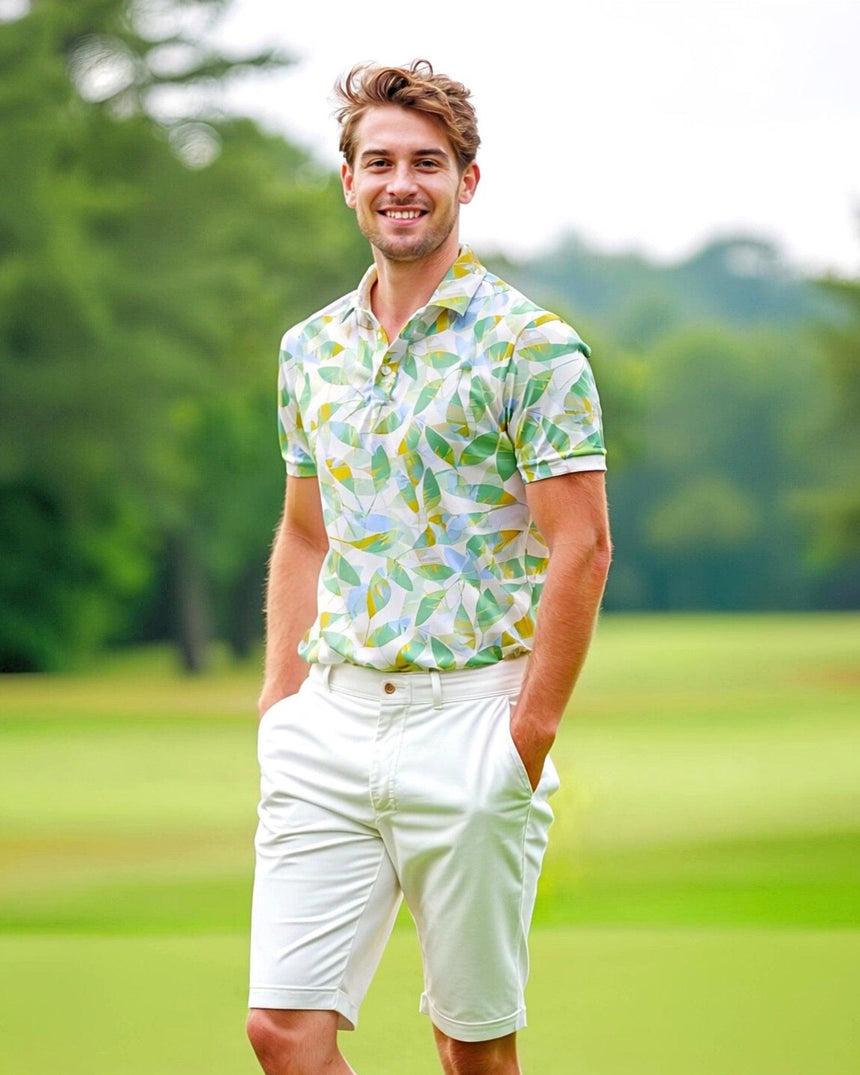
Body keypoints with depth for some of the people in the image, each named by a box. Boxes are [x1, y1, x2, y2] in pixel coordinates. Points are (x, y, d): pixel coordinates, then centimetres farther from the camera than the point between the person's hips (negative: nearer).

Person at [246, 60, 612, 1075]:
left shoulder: (530, 344, -6)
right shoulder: (310, 349, 12)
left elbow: (582, 549, -9)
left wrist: (529, 736, -13)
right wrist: (280, 703, 12)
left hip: (470, 721, -5)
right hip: (330, 726, 5)